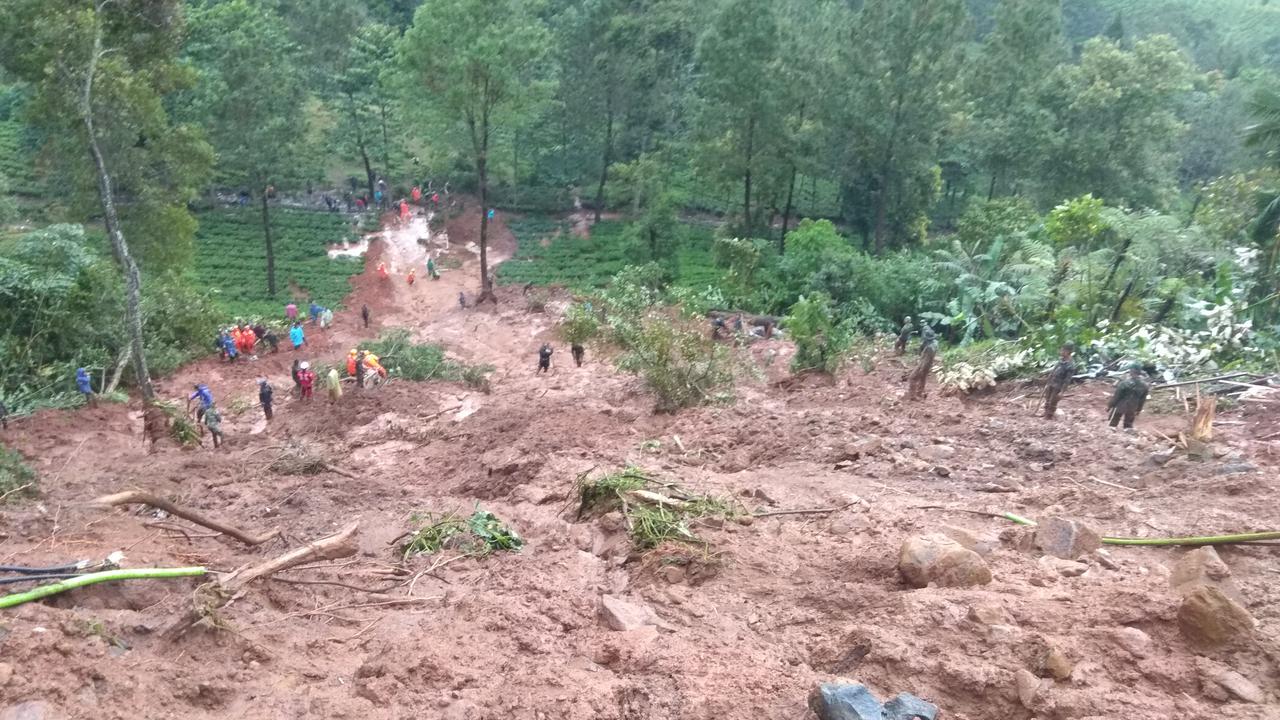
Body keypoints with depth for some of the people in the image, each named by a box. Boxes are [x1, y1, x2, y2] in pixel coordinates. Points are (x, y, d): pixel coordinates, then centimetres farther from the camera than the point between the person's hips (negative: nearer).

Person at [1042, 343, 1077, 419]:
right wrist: (1047, 384, 15)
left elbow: (1067, 380, -19)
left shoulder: (1071, 365, -20)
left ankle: (1048, 419, 17)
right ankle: (1045, 416, 29)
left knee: (1052, 404, 3)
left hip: (1058, 387, -7)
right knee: (1047, 402, 15)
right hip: (1051, 384, 7)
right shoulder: (1061, 360, 2)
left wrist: (1062, 391, -19)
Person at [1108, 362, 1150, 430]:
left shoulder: (1125, 383, -23)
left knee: (1112, 424, 10)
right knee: (1128, 425, 18)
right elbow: (1142, 400, 4)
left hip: (1120, 406, -4)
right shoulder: (1144, 385, -6)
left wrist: (1110, 405, -6)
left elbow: (1117, 396, -16)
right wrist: (1138, 410, 16)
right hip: (1132, 408, 4)